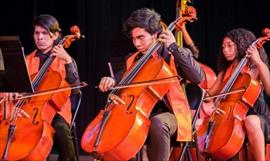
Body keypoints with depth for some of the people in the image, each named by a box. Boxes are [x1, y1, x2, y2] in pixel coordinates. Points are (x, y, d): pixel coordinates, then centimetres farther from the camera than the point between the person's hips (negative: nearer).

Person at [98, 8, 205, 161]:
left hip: (168, 114, -5)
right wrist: (111, 81, -7)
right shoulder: (132, 60, 14)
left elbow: (198, 78, -16)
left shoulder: (177, 55, 0)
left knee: (157, 124, -38)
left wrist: (174, 47, -16)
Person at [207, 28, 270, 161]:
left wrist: (259, 62, -20)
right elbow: (210, 94, 11)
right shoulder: (225, 72, 15)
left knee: (251, 121, -42)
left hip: (257, 115, -6)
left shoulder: (256, 68, -1)